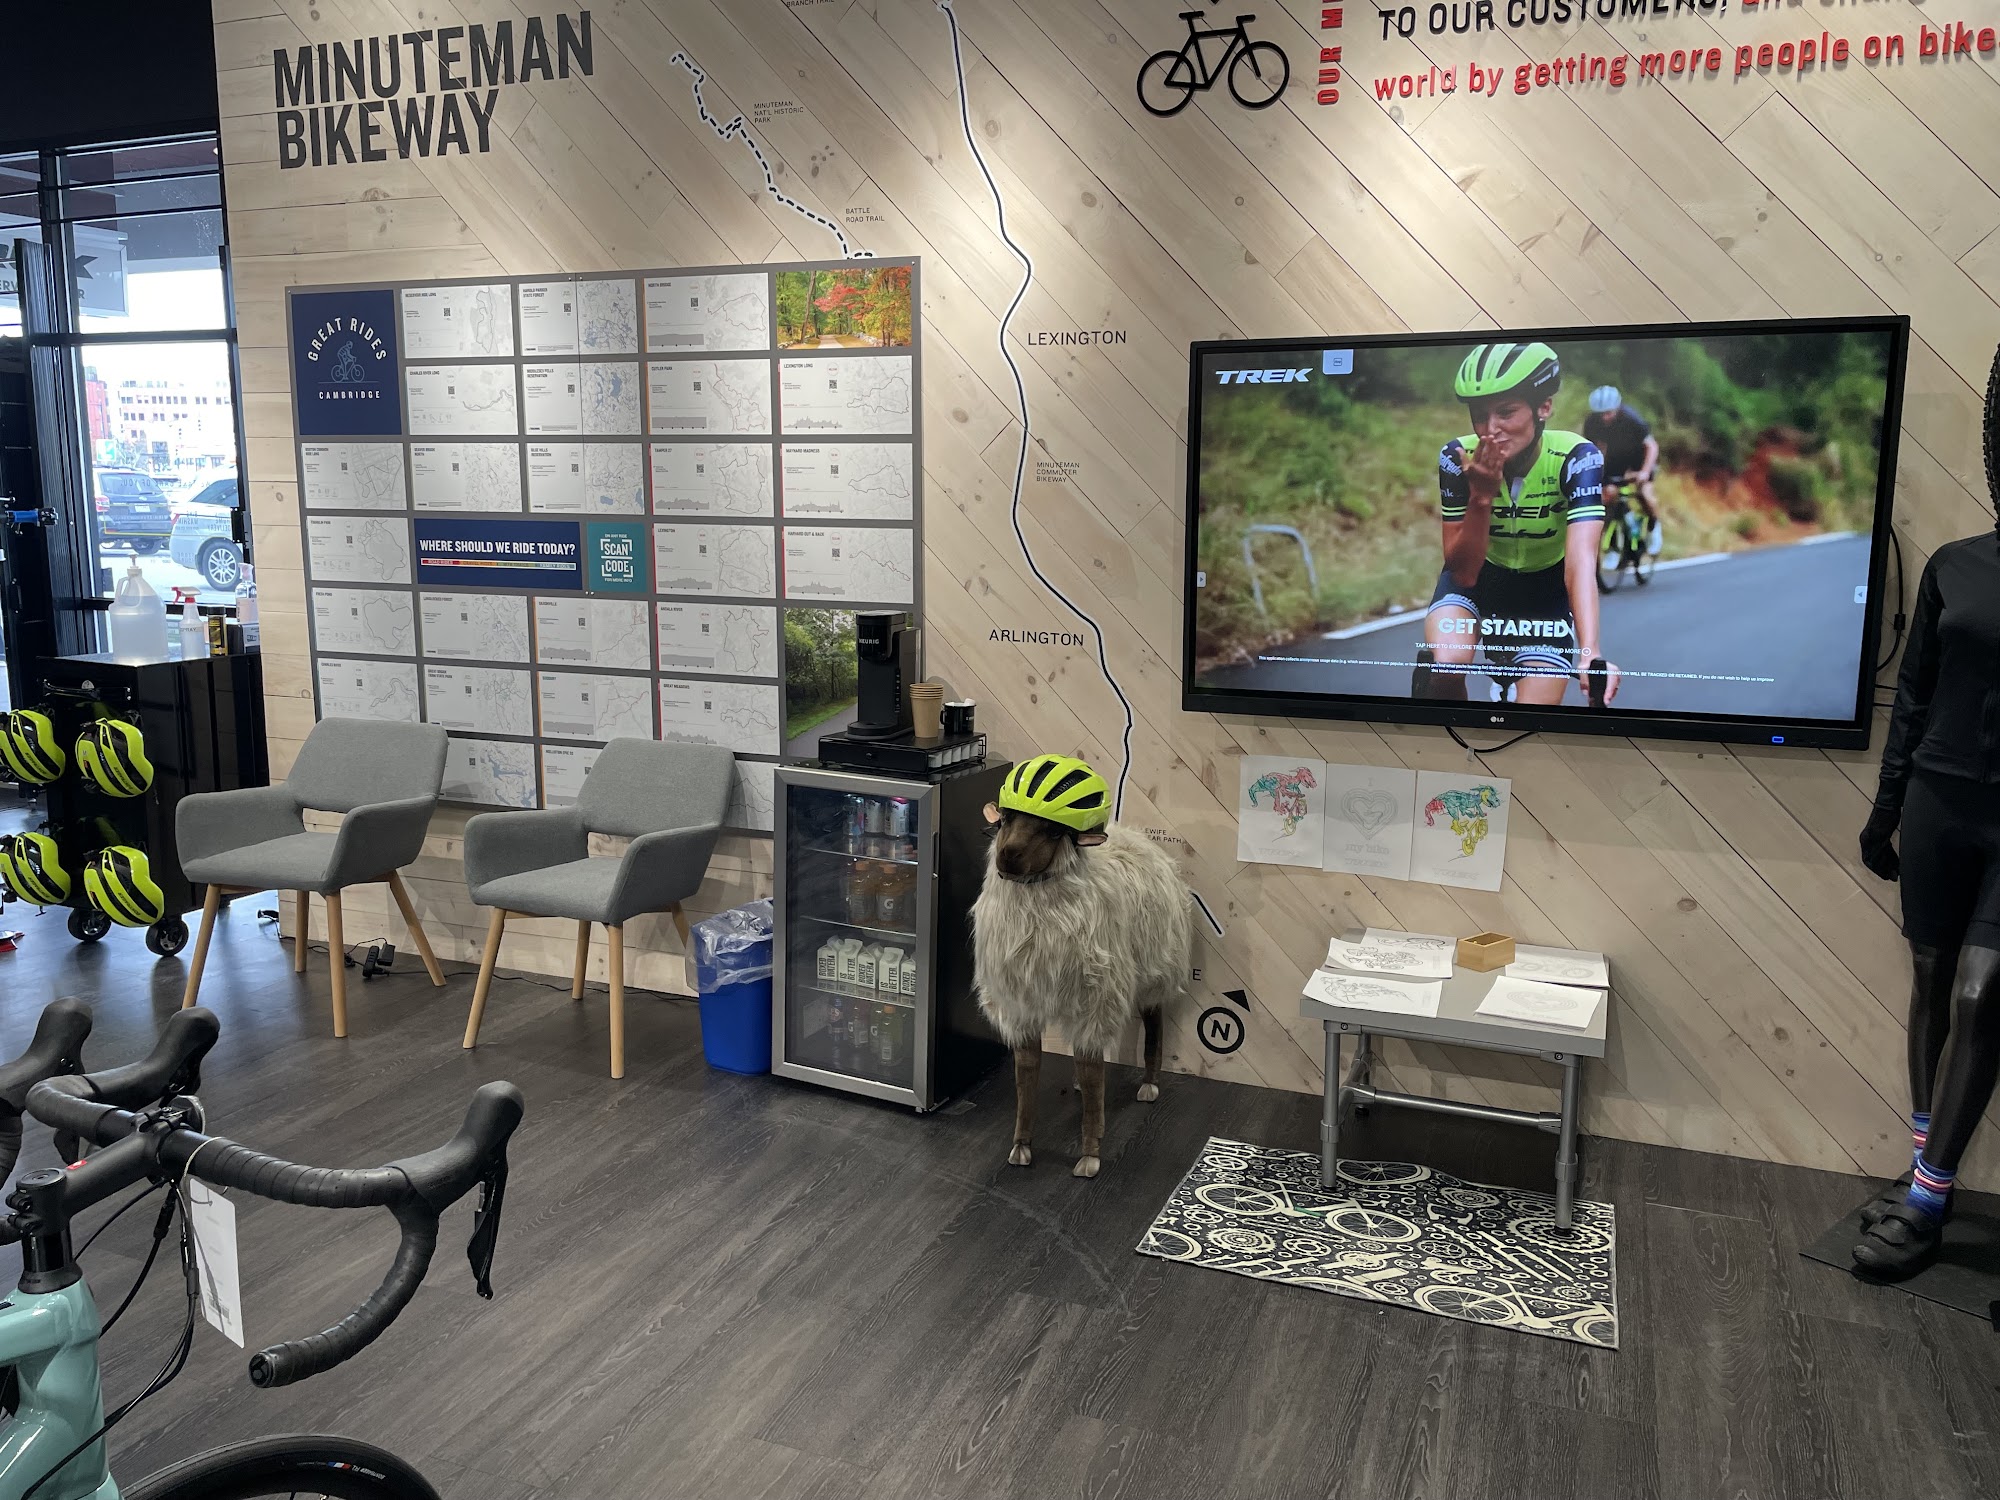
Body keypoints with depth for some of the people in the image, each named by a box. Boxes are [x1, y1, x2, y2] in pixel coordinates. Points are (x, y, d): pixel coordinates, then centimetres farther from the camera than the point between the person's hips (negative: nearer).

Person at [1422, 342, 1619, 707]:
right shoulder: (1459, 458, -22)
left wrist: (1589, 654, -54)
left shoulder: (1576, 457, -27)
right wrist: (1481, 496, -38)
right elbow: (1463, 572, -22)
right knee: (1443, 667, -31)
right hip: (1476, 578, 0)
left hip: (1545, 592, 0)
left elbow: (1581, 560, -39)